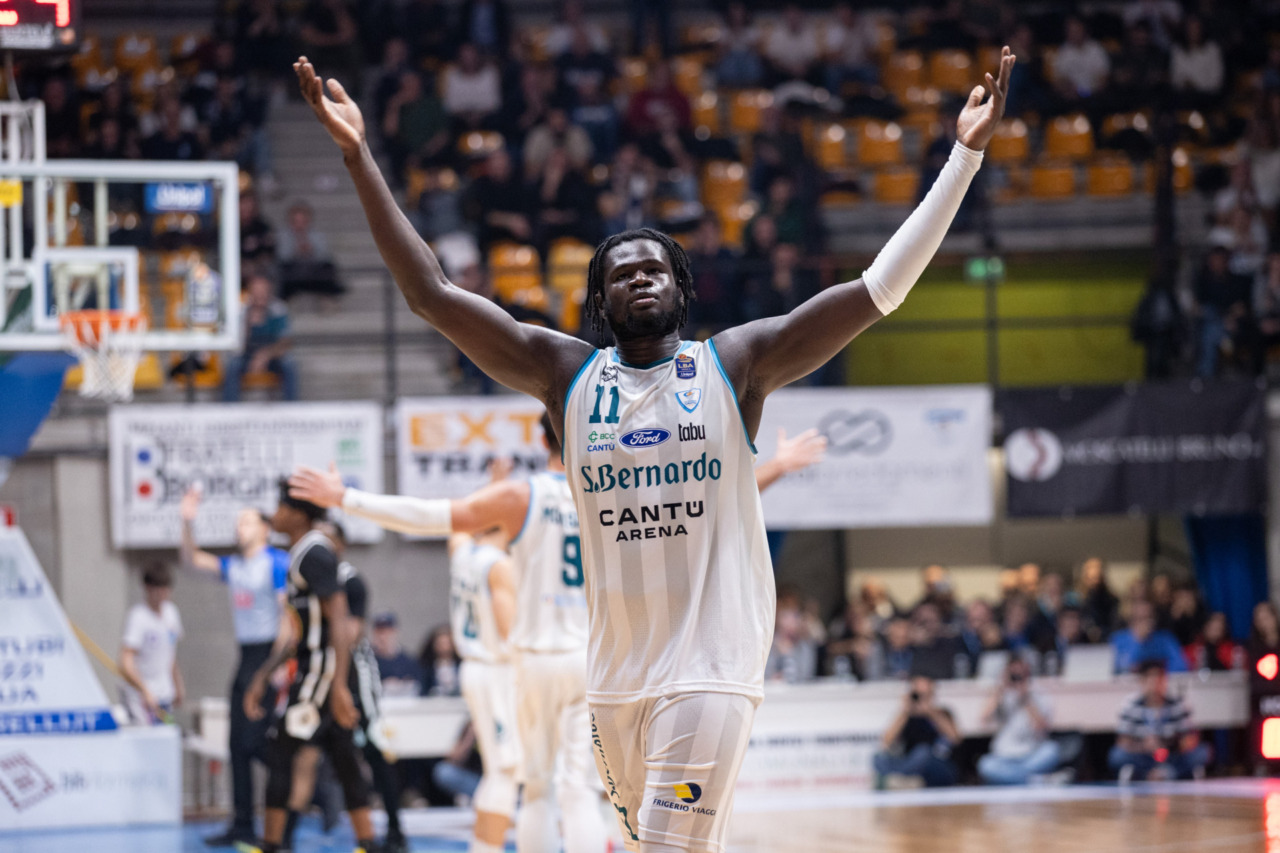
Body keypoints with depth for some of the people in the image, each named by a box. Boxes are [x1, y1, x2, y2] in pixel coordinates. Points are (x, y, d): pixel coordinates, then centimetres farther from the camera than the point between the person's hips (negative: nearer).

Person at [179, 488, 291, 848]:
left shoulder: (277, 562, -9)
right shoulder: (234, 566, 15)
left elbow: (288, 614, -16)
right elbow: (192, 560, 22)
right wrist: (188, 522, 8)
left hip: (269, 655, -8)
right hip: (246, 656, 8)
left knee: (255, 740, -14)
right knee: (238, 744, 7)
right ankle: (242, 826, 11)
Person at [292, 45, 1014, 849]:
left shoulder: (735, 364, 0)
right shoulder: (566, 373, 6)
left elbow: (880, 287, -6)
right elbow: (430, 291, 2)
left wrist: (965, 156, -12)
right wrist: (359, 156, -3)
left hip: (712, 663, -4)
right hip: (617, 669, 4)